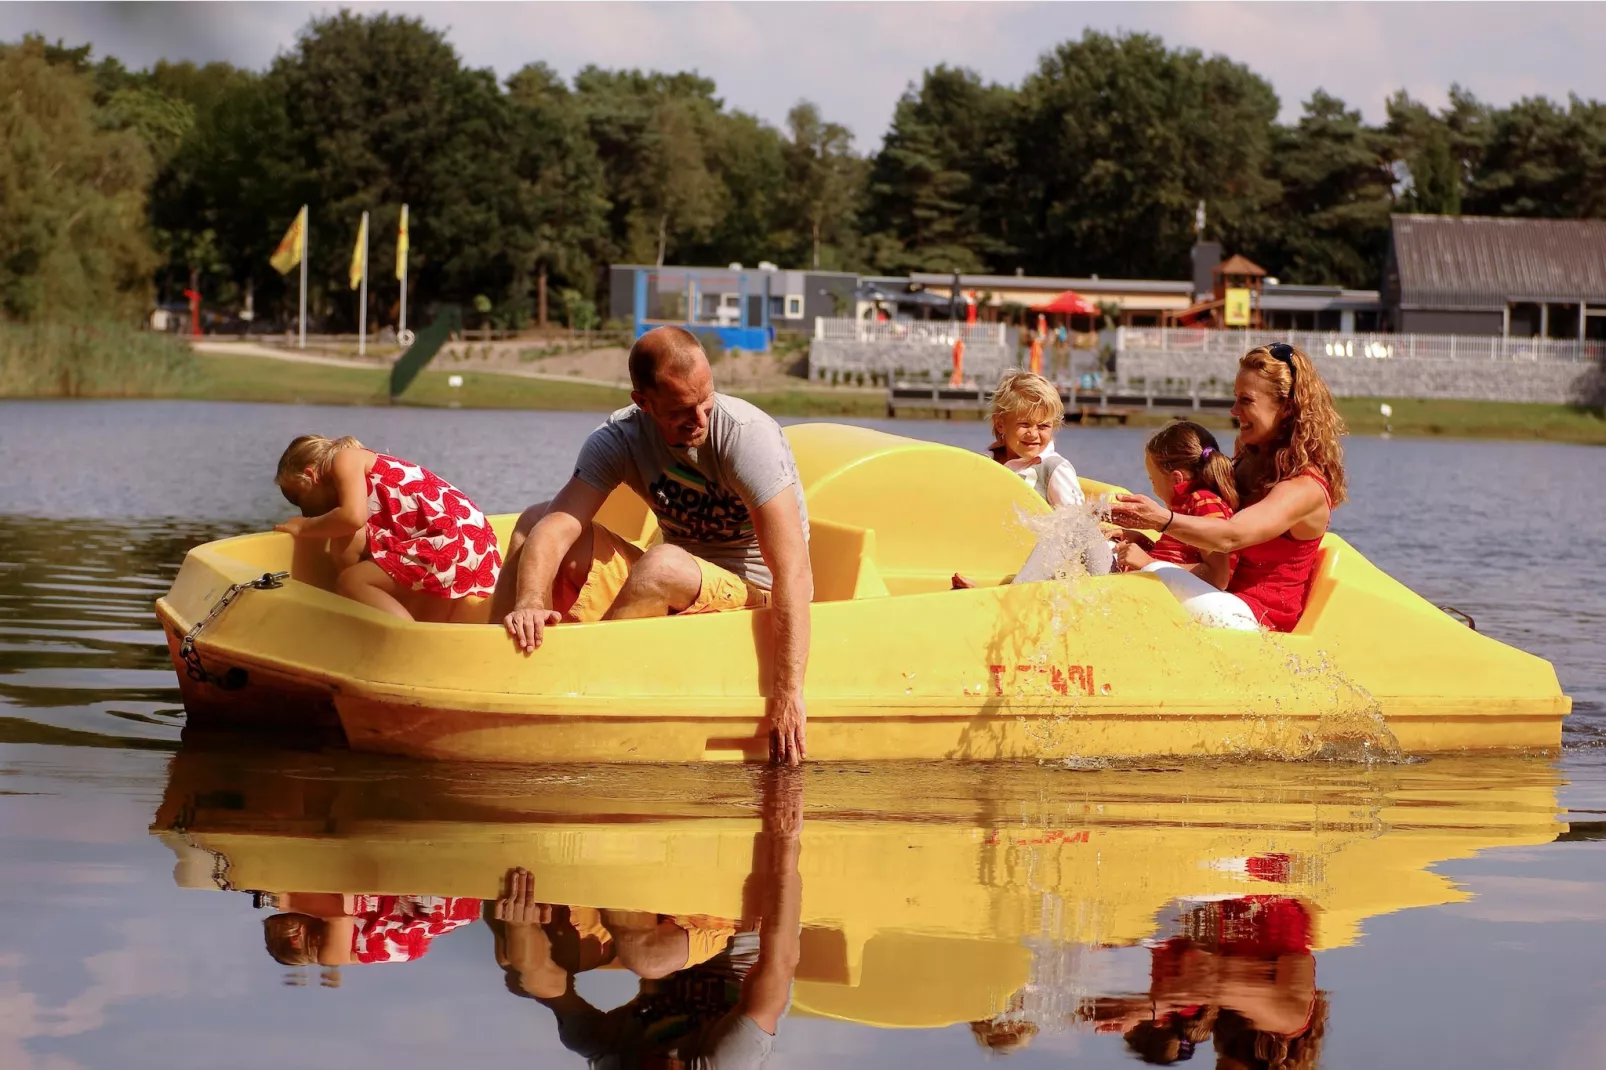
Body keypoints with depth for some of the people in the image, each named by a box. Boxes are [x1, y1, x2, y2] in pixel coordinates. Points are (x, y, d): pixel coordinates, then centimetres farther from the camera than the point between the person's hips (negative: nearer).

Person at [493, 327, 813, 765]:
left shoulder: (746, 436, -23)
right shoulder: (620, 439, -9)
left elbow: (794, 571, -28)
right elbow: (555, 528, -21)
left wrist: (788, 691, -35)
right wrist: (529, 602, -43)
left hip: (753, 595, -6)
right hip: (677, 593, 6)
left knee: (666, 565, -37)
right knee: (536, 519, -7)